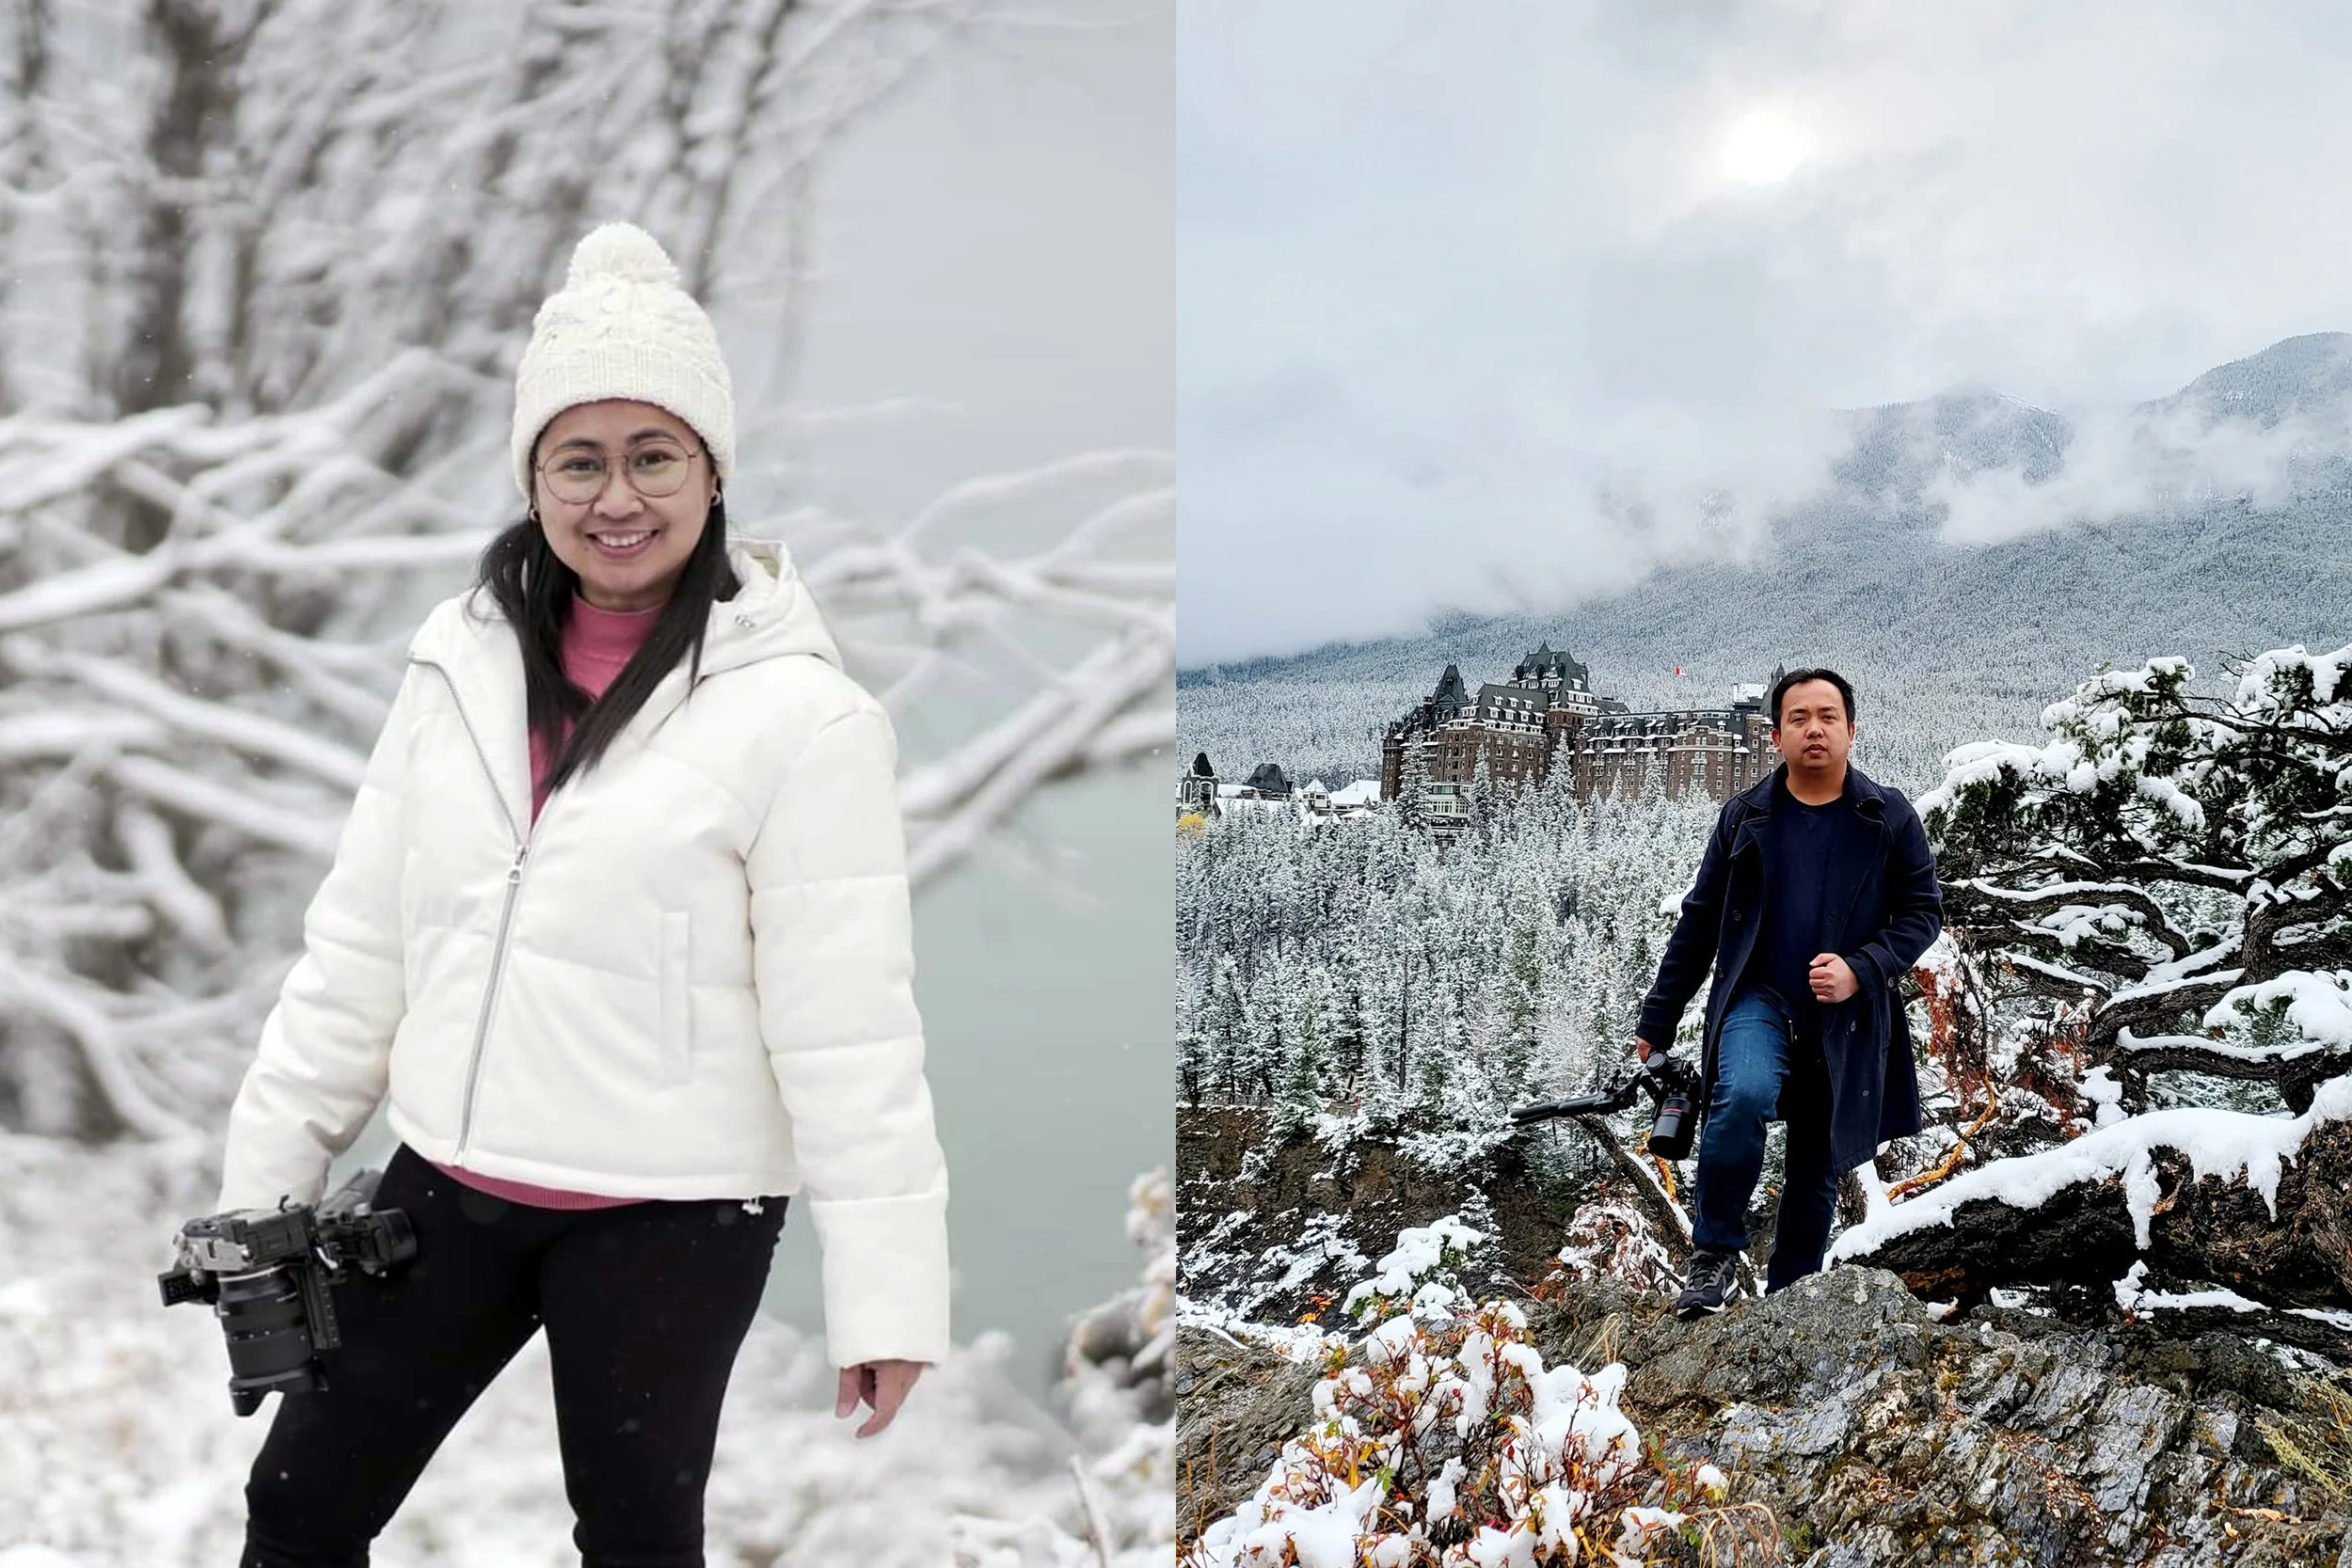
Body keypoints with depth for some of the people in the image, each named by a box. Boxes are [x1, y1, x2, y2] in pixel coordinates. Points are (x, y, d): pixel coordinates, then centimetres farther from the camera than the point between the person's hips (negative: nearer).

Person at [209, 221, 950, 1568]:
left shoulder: (795, 710, -14)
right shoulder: (465, 661, 2)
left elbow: (848, 1025, -14)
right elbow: (361, 941, 8)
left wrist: (886, 1287, -14)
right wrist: (265, 1175, 9)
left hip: (671, 1216, -5)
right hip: (446, 1186, 5)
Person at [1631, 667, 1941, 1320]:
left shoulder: (1888, 818, 1)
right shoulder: (1745, 816, 3)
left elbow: (1922, 911, 3)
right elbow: (1699, 922, 8)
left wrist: (1861, 970, -16)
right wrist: (1656, 1022, 8)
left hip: (1845, 1019, 1)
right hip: (1759, 998, -1)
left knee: (1818, 1170, 9)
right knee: (1744, 1094, -32)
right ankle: (1715, 1256, -16)